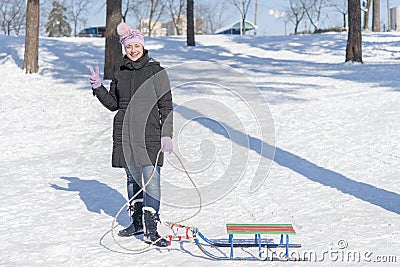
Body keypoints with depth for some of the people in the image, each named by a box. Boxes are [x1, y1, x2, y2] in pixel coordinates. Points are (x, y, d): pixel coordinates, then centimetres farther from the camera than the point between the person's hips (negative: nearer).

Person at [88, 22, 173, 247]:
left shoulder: (156, 71, -2)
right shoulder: (120, 73, 11)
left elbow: (166, 105, -3)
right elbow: (113, 104, 17)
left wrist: (167, 135, -9)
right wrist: (98, 88, 0)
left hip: (149, 135, -5)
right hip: (125, 134, 5)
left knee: (151, 180, -10)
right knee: (132, 178, 12)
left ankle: (151, 230, -10)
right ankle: (137, 222, 24)